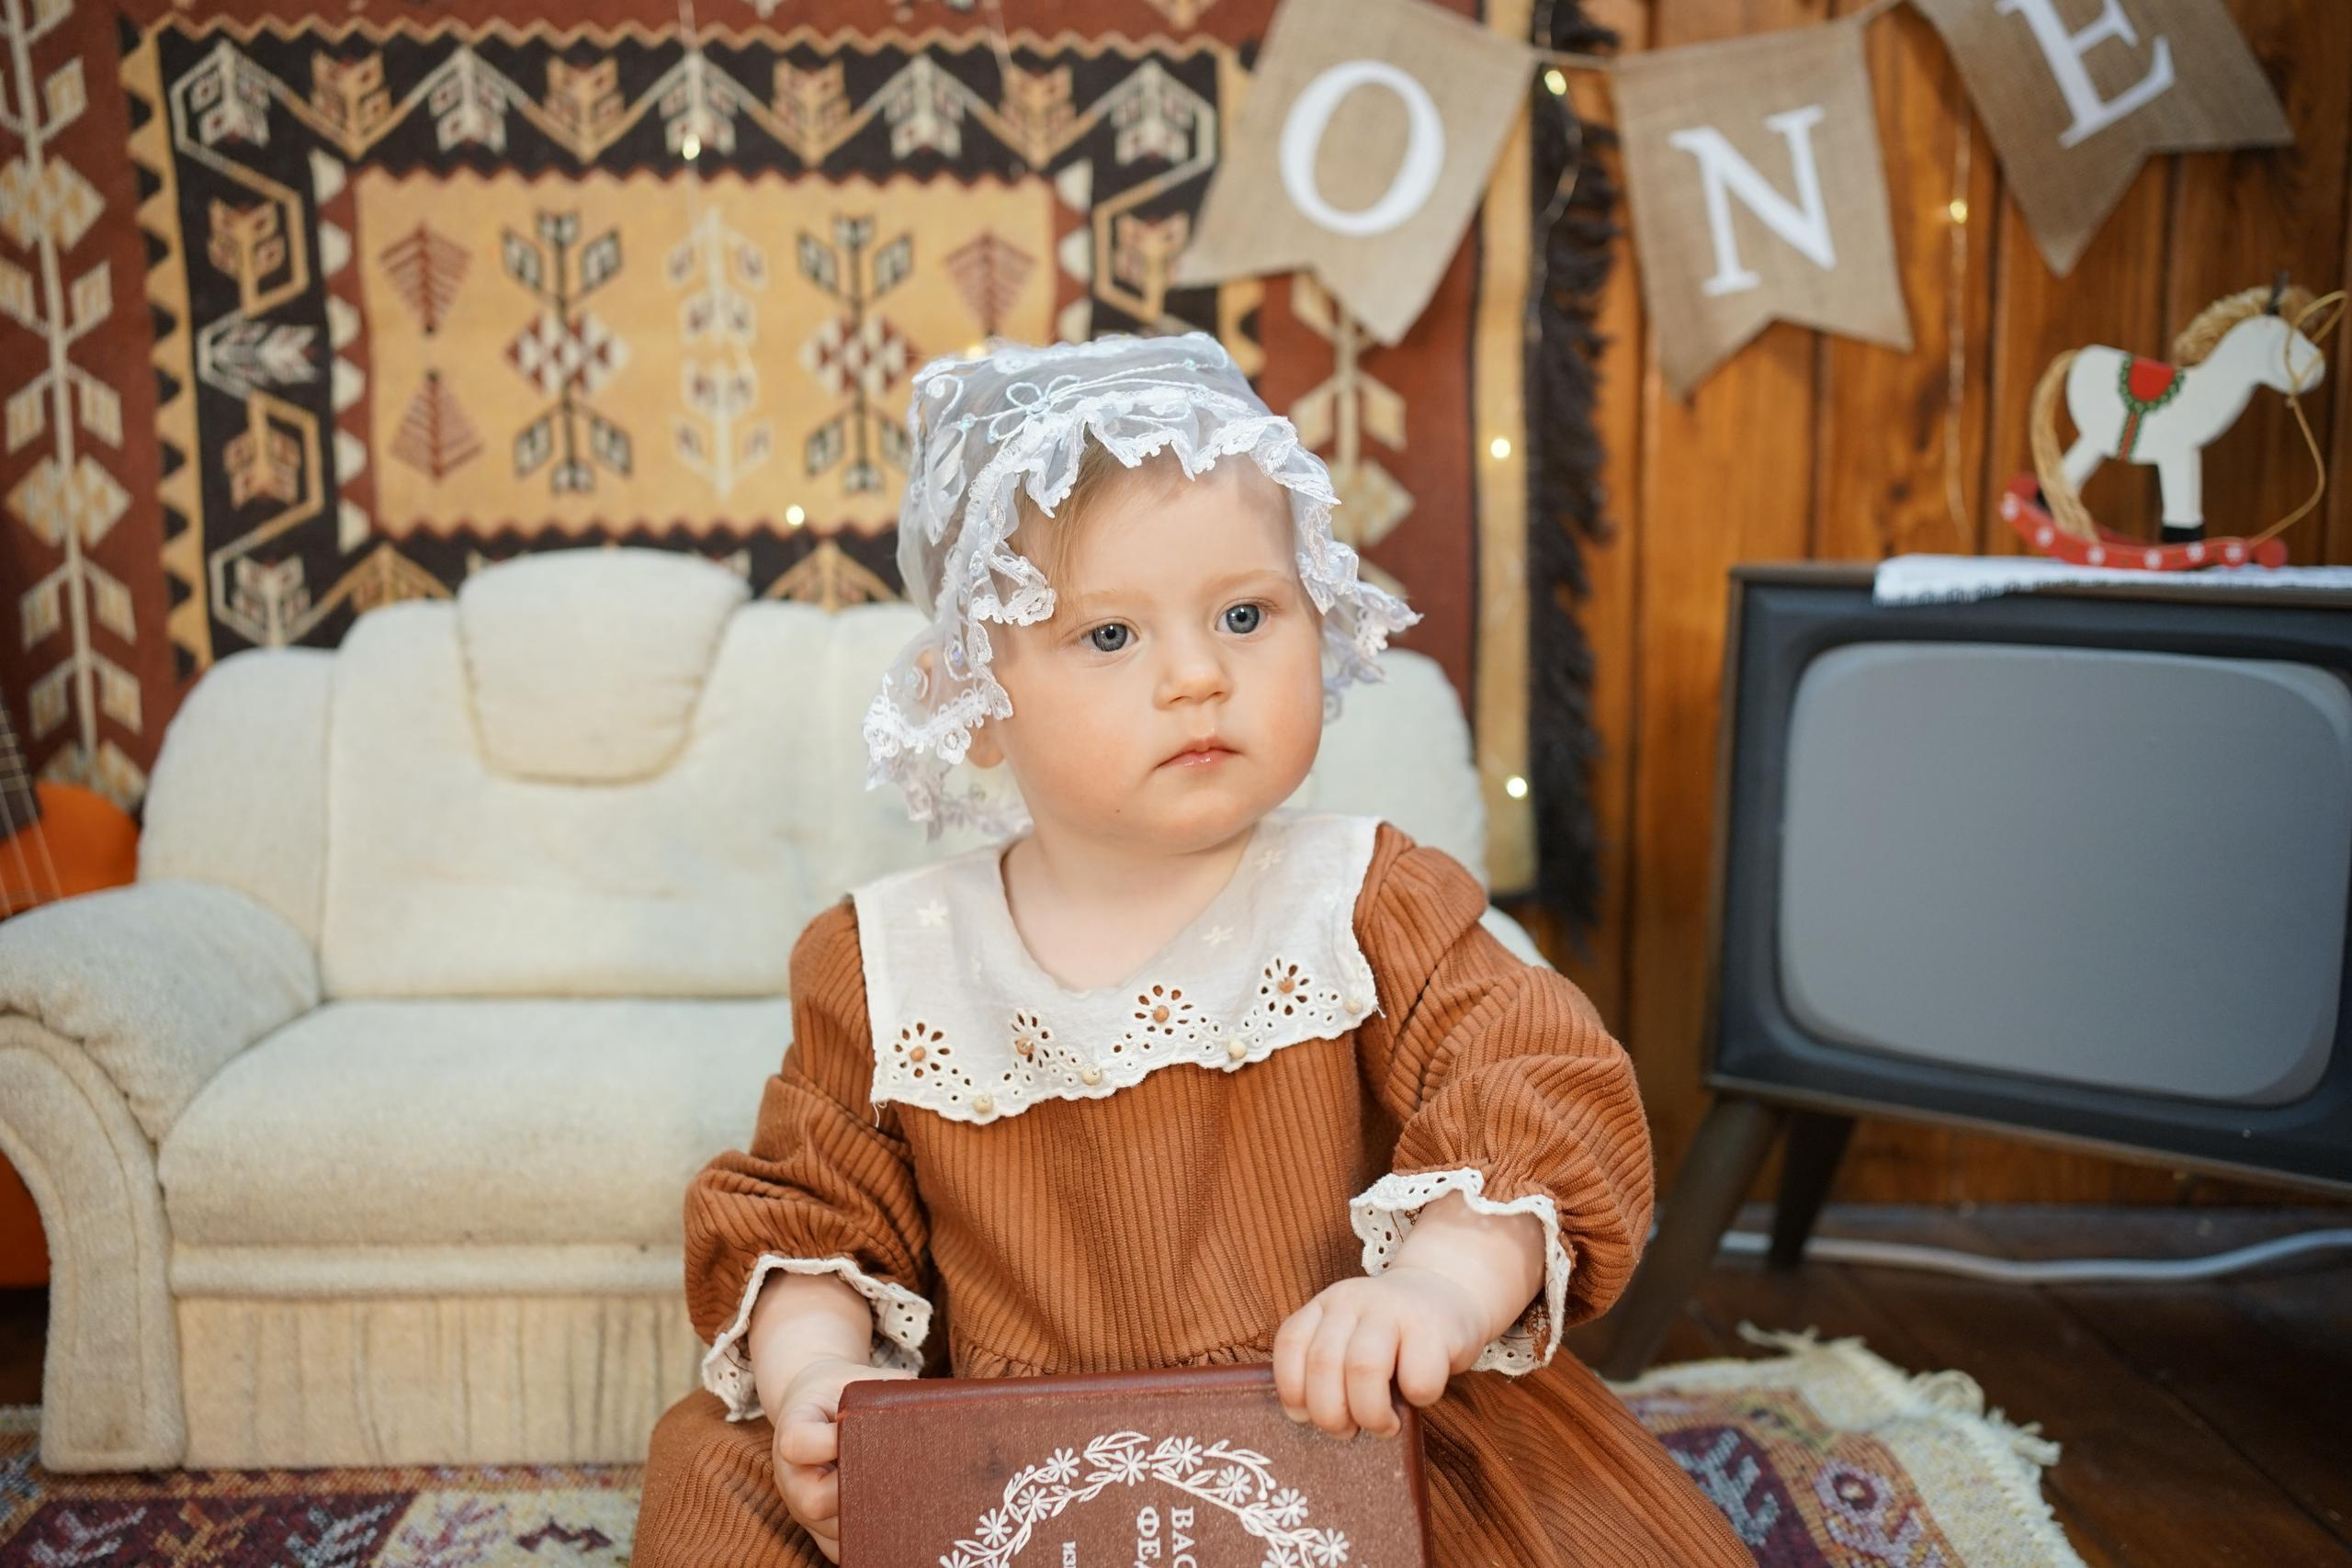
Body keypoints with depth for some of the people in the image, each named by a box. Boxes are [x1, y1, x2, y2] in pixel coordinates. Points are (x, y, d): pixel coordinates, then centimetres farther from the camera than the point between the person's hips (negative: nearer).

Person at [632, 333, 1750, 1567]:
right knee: (723, 1469, -18)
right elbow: (805, 1211, 10)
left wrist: (1440, 1288, -31)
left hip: (1356, 1453, -1)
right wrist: (814, 1372, -12)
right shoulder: (886, 966, 2)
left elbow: (1546, 1099, -12)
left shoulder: (1363, 904, -3)